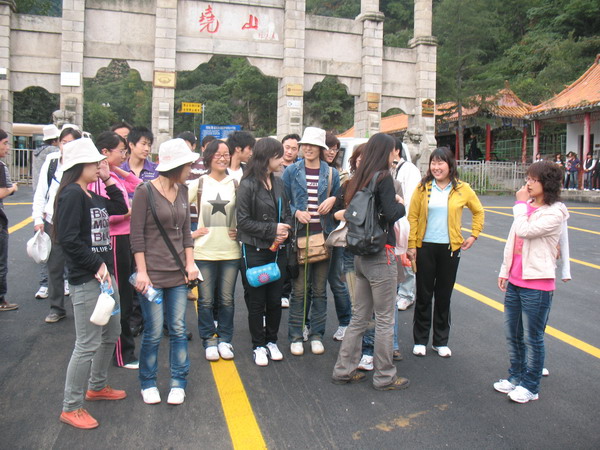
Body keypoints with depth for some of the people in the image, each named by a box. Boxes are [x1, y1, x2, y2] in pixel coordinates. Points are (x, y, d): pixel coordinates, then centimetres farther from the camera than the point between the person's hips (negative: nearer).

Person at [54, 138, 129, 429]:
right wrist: (97, 266, -19)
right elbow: (68, 239, -22)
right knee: (88, 344, -4)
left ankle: (97, 386, 38)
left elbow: (121, 207, 20)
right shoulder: (72, 194, -15)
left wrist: (108, 180, 11)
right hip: (86, 280, -10)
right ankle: (70, 408, 11)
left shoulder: (92, 196, 13)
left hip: (104, 274, 10)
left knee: (111, 334, 20)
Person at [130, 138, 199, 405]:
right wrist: (141, 271, -12)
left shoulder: (182, 190, 9)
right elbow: (136, 235, -10)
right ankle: (148, 383, 23)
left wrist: (190, 262, 5)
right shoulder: (145, 191, -9)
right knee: (153, 333, 2)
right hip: (153, 273, -5)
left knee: (178, 330, 8)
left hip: (178, 273, 5)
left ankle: (178, 382, 22)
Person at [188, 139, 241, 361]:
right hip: (204, 251, -1)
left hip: (230, 251, 1)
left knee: (227, 299, 7)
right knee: (206, 300, 5)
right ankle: (209, 341, 20)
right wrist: (190, 233, -1)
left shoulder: (236, 184, 5)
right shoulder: (198, 184, 2)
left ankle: (224, 339, 22)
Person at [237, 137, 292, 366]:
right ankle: (259, 345, 21)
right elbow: (243, 221, -13)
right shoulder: (248, 185, -11)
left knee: (275, 299, 12)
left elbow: (287, 213, 12)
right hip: (255, 251, -5)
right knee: (257, 301, 7)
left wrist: (285, 231, -8)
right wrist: (273, 229, -17)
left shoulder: (278, 183, 6)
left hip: (278, 250, 5)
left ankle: (272, 341, 28)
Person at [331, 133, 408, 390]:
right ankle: (385, 377, 17)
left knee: (359, 317, 16)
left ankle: (344, 370, 24)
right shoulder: (383, 178, -12)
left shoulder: (360, 178, 10)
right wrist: (401, 204, 1)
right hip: (381, 255, -8)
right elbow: (391, 214, -20)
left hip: (361, 255, 8)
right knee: (384, 319, 5)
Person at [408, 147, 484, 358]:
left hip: (450, 248, 1)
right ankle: (420, 340, 20)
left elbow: (478, 211, 15)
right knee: (423, 295, 6)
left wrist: (474, 235, 9)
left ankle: (441, 342, 23)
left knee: (444, 296, 10)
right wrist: (411, 245, -6)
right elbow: (412, 217, -2)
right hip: (425, 247, -1)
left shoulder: (462, 189, 1)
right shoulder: (422, 188, -2)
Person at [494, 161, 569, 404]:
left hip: (537, 285, -7)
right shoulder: (527, 206, 9)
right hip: (515, 281, 8)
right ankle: (516, 376, 34)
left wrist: (520, 204, -12)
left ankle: (530, 386, 20)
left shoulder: (555, 213, -13)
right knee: (512, 334, 17)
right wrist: (504, 271, 16)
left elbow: (524, 231, -25)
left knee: (532, 338, 4)